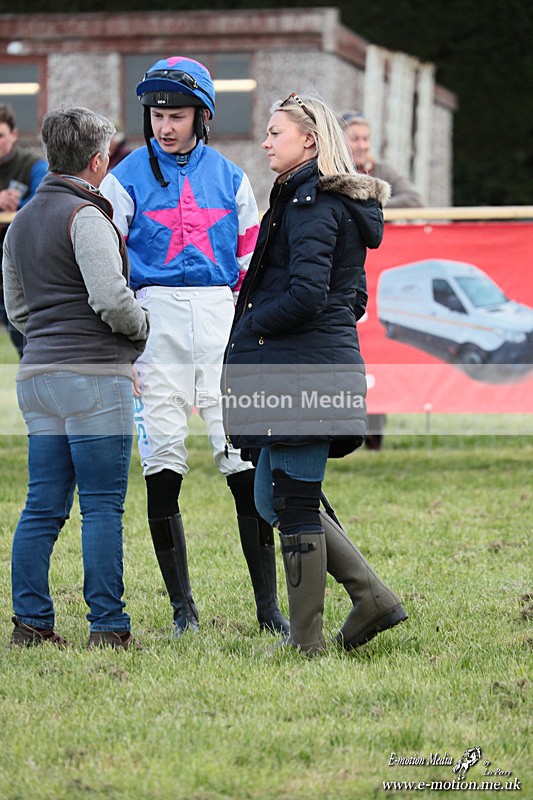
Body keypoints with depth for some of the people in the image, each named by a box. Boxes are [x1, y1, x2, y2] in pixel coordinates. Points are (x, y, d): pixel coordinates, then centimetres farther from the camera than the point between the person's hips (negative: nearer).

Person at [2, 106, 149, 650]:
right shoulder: (85, 216, -11)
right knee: (103, 506, -4)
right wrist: (139, 327, -1)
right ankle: (107, 626, -3)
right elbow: (111, 298, -19)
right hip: (94, 376, -8)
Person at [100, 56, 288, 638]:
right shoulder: (127, 177, 4)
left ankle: (268, 607, -1)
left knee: (245, 466, -4)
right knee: (162, 469, -2)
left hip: (220, 320, 1)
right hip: (154, 321, -1)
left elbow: (252, 261, 14)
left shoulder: (229, 177, 11)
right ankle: (182, 608, 7)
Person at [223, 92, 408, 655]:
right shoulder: (345, 202, 17)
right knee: (272, 498, 15)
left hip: (302, 373, -10)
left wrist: (250, 327, -8)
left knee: (292, 503, -2)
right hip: (329, 364, 10)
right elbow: (354, 299, 22)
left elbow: (306, 294, -22)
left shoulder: (311, 203, -13)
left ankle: (306, 640, 5)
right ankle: (372, 596, 13)